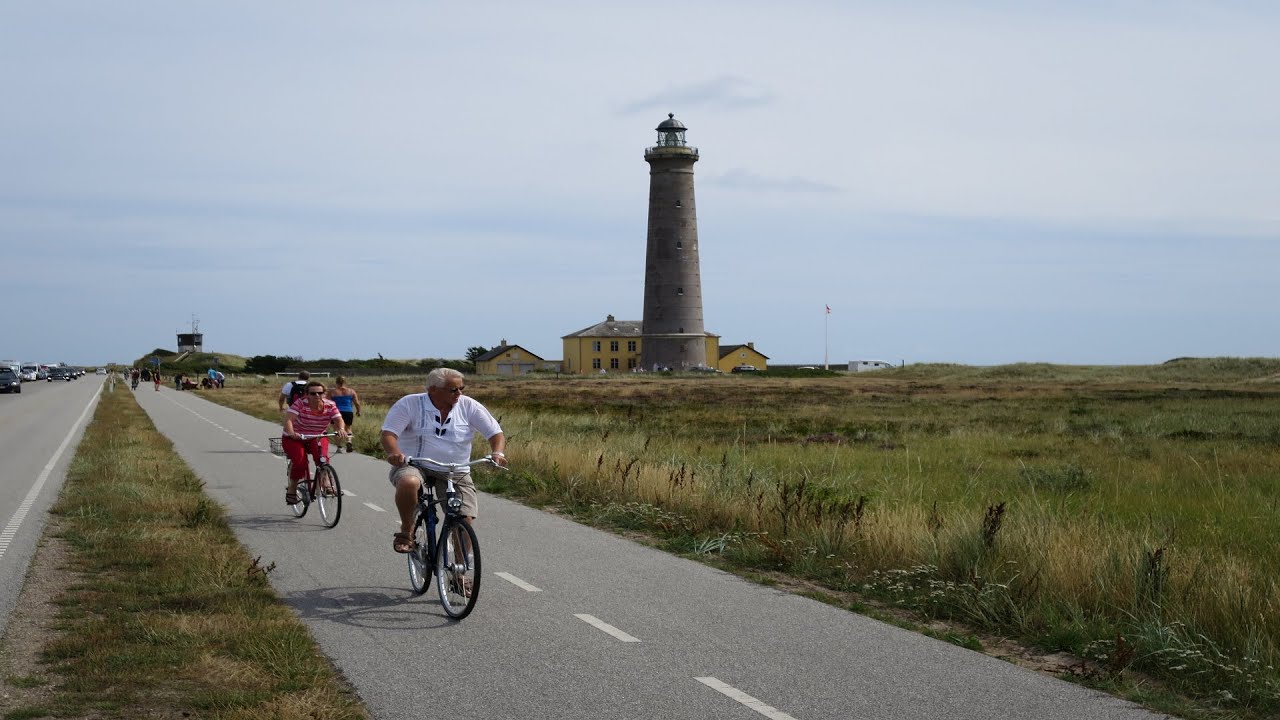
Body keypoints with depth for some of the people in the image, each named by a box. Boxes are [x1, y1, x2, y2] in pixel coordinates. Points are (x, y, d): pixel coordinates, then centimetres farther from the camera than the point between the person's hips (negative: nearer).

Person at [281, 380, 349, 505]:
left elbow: (338, 419, -24)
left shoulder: (330, 405, -13)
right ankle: (291, 491, -7)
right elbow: (288, 418, -33)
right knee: (300, 461, -24)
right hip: (295, 438, -3)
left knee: (322, 456, -26)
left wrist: (341, 429, -47)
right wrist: (291, 432, -53)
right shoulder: (300, 403, -22)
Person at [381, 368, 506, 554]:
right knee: (409, 482, -37)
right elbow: (389, 433, -13)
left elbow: (496, 433, -1)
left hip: (455, 473, 3)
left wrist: (497, 453, -23)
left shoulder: (469, 406, -1)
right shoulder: (409, 404, -7)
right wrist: (394, 452, -35)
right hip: (413, 466, -2)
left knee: (465, 520, -12)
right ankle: (406, 531, -13)